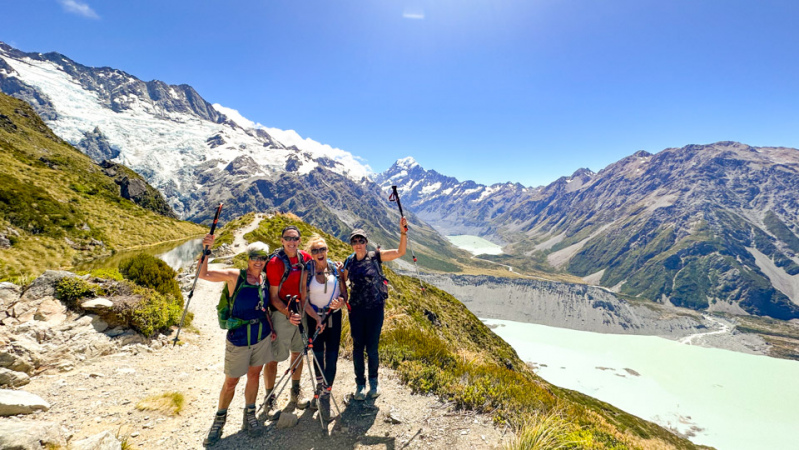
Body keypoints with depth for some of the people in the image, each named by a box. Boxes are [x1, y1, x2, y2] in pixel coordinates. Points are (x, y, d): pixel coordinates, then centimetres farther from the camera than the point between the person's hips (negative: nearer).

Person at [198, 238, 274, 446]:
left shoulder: (264, 280, -1)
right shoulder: (235, 276, -14)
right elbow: (203, 274, -26)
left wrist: (271, 328, 2)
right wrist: (206, 250, -38)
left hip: (262, 337, 4)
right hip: (239, 339, -4)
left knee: (254, 375, 15)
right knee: (231, 381, 9)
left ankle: (249, 415, 34)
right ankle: (220, 419, 32)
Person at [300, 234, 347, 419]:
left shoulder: (336, 269, -5)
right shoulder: (307, 271, -9)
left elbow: (344, 293, 0)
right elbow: (304, 300, -9)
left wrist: (340, 301, -22)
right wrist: (317, 319, -17)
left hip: (333, 316, 1)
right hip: (314, 317, 0)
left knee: (332, 356, -4)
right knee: (318, 355, 11)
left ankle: (325, 397, 7)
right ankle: (319, 388, 37)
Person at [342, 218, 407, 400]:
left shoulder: (376, 257, -6)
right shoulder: (349, 262, 3)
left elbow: (400, 252, -16)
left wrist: (403, 232, -28)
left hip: (375, 309, -2)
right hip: (356, 310, 2)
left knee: (372, 347, 6)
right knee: (358, 347, 9)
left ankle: (373, 381, 29)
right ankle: (360, 384, 27)